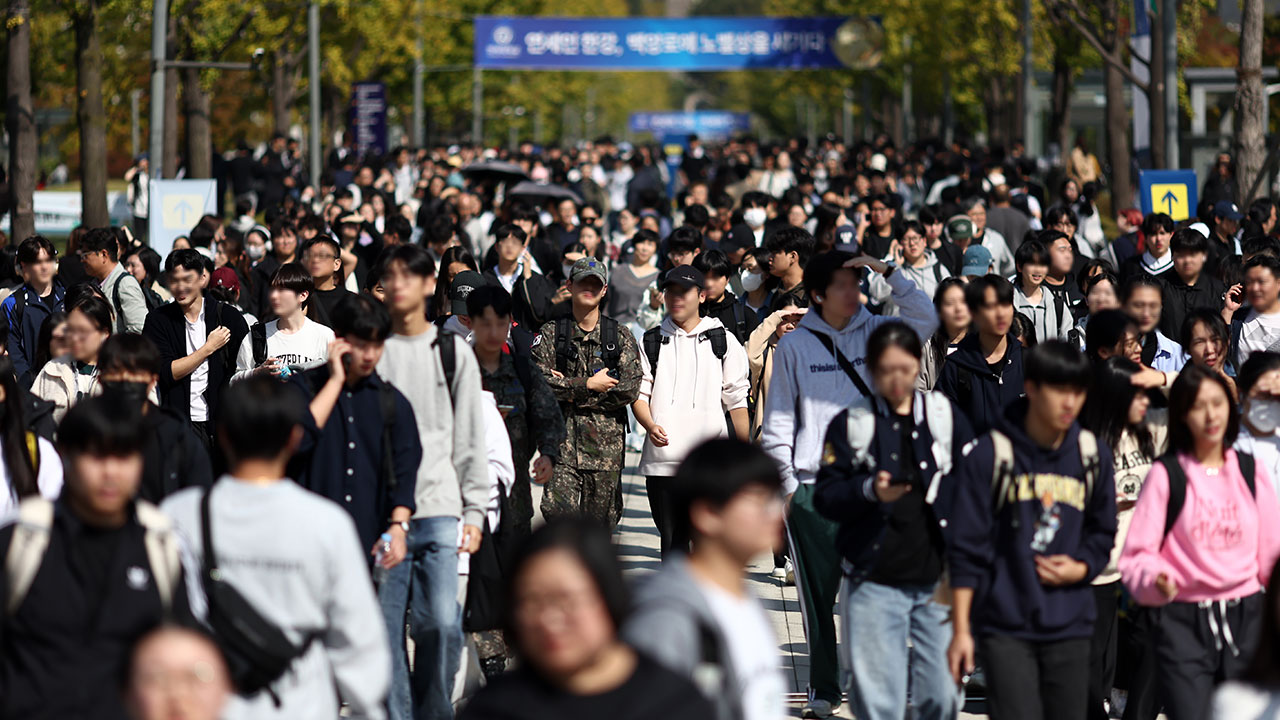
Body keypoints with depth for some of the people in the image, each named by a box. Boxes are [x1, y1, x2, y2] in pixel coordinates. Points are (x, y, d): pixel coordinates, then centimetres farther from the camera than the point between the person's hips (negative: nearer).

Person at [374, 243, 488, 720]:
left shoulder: (453, 353, 10)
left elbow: (470, 437, 10)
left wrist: (474, 510, 3)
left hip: (440, 509, 0)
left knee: (442, 623, -8)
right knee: (386, 626, -3)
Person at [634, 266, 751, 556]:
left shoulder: (723, 341, 7)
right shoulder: (652, 341, 11)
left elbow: (737, 401, 8)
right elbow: (639, 393, 10)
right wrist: (650, 426, -11)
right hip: (662, 461, 2)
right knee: (671, 540, 4)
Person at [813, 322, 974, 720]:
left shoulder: (946, 417, 8)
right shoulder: (851, 424, 4)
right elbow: (825, 497, 1)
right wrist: (868, 491, -18)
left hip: (938, 580, 1)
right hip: (876, 581, -1)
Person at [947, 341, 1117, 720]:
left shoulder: (1093, 455, 7)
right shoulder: (990, 455, -5)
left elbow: (1102, 532, 19)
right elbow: (967, 550, -3)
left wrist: (1081, 568, -3)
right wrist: (961, 629, -6)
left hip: (1070, 627, 4)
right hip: (1005, 627, -4)